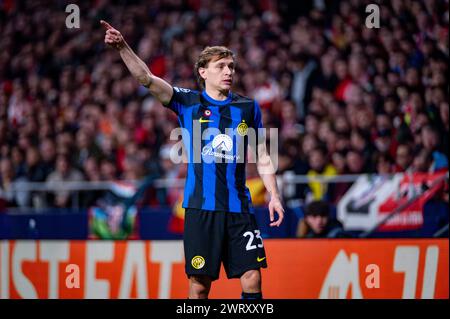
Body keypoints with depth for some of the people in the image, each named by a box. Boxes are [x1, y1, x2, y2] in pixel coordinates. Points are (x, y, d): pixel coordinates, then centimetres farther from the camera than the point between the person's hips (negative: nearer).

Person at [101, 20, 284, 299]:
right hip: (200, 207, -2)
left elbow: (262, 156, 16)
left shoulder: (249, 107, 9)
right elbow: (146, 78, -8)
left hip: (238, 208, 2)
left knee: (252, 279, -4)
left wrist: (274, 195, 7)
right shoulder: (187, 102, 3)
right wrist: (122, 46, -22)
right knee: (200, 284, -1)